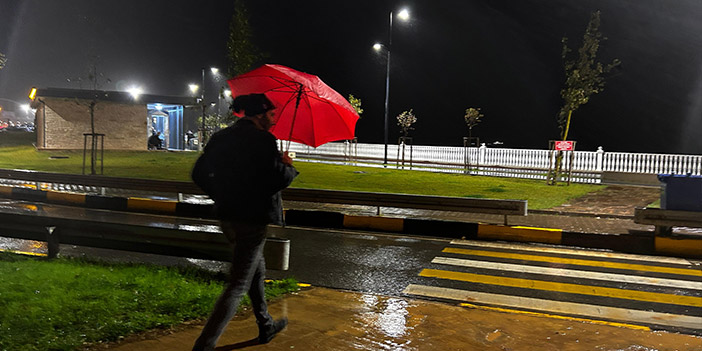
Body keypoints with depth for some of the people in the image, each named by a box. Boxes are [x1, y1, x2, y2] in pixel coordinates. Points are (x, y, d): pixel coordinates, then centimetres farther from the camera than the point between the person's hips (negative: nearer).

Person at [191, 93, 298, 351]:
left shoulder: (221, 137, 8)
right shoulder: (262, 139, -15)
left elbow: (199, 173, 10)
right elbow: (277, 179, -22)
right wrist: (289, 167, -1)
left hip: (227, 216, 9)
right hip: (252, 219, -9)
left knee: (257, 269, 25)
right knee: (239, 284, -2)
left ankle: (266, 327, 40)